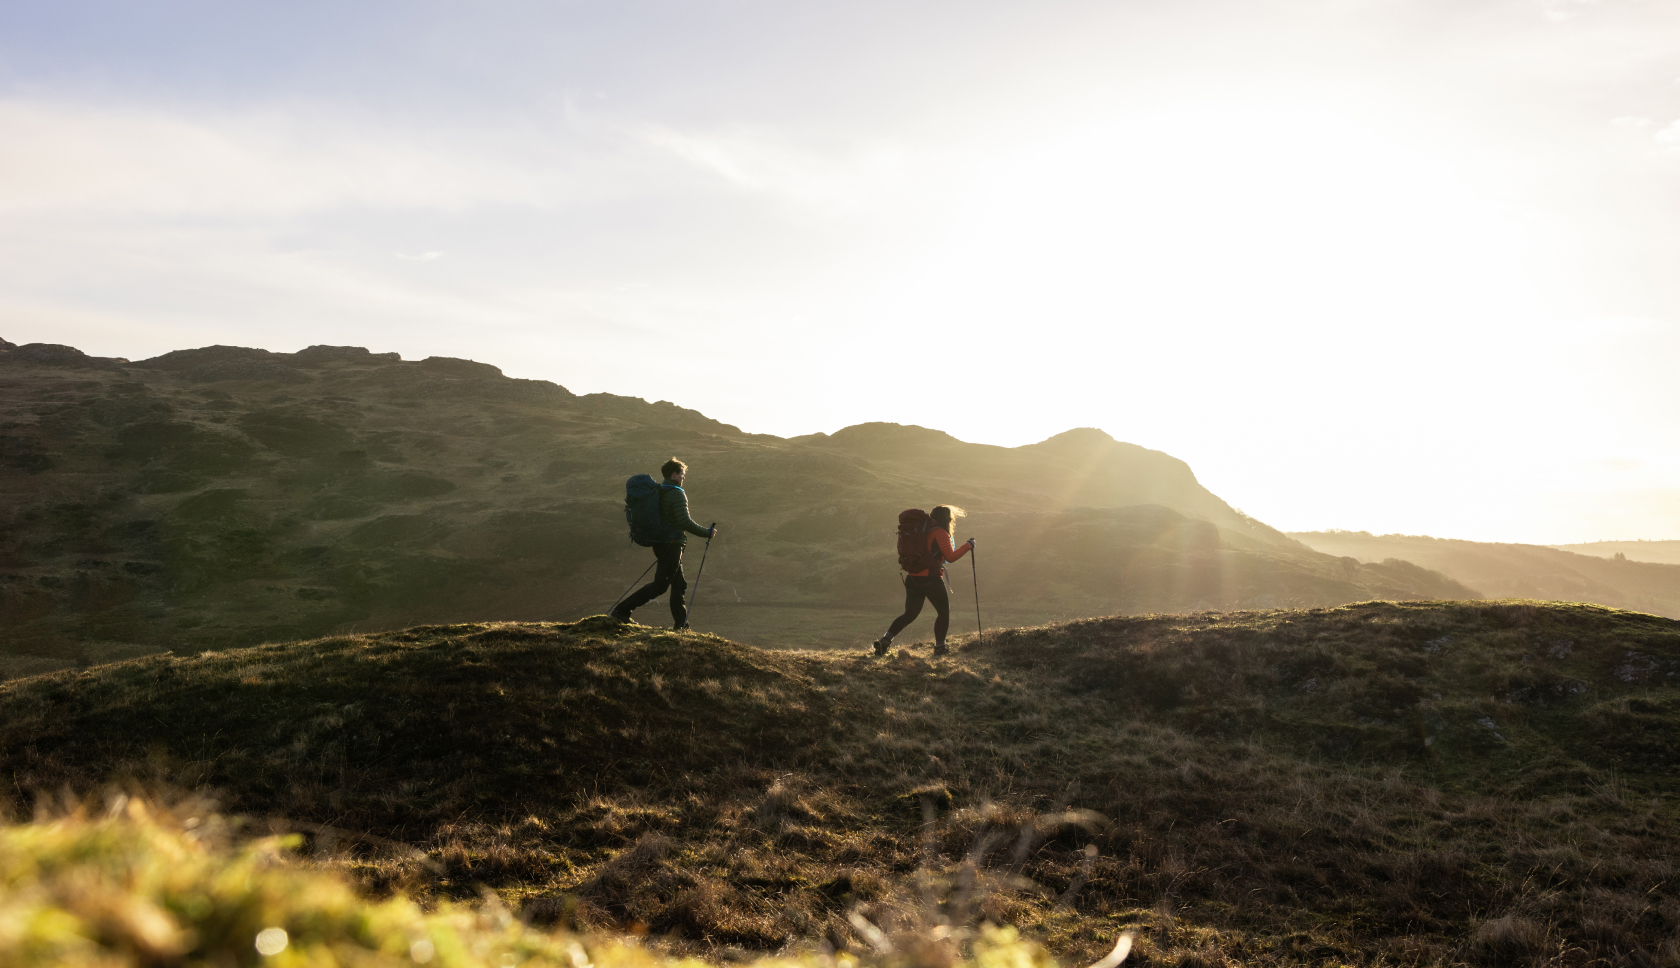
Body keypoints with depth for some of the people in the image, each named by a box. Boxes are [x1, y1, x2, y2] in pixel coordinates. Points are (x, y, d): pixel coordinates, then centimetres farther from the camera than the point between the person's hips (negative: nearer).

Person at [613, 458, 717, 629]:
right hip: (672, 545, -10)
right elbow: (685, 522, -24)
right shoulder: (677, 494, -15)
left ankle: (681, 625, 17)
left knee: (679, 584, 14)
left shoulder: (658, 492, 12)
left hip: (660, 543, 10)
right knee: (660, 585, -6)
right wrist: (707, 532, -15)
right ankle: (623, 610, -10)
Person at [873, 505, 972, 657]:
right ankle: (939, 647, 7)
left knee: (910, 614, 13)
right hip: (931, 580, -7)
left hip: (912, 579, 7)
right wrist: (967, 545, -3)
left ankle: (885, 640, 0)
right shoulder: (940, 533, -8)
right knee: (944, 612, 10)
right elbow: (950, 556, -13)